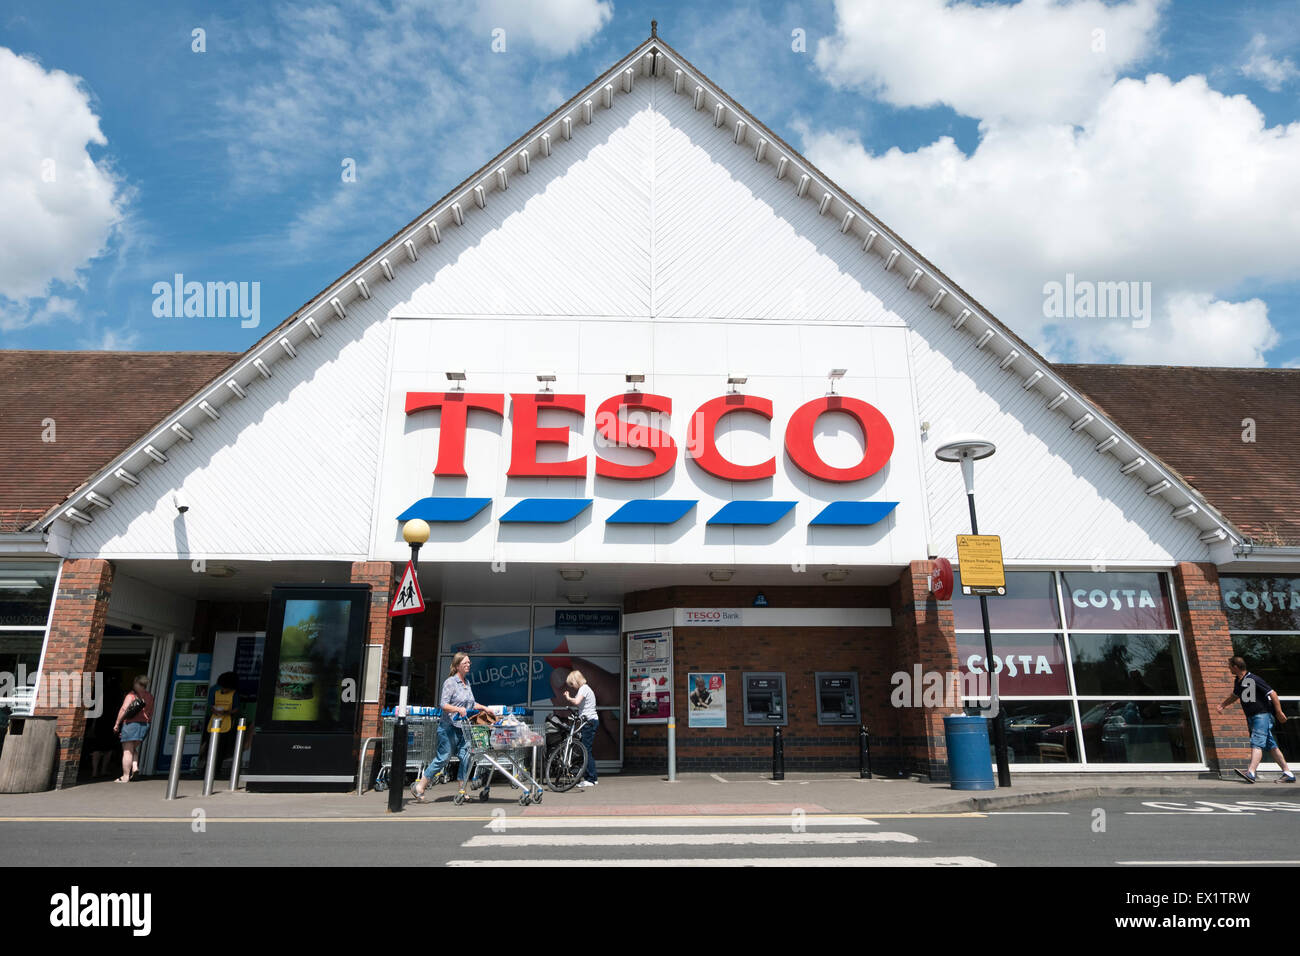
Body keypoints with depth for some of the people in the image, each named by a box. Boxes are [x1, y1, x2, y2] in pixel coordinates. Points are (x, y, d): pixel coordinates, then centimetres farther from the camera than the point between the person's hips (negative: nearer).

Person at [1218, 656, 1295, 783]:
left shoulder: (1254, 679, -15)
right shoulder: (1237, 681, 11)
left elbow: (1272, 693, -14)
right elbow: (1235, 695, 29)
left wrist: (1279, 712, -16)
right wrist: (1223, 705, 18)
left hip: (1262, 715, -9)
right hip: (1251, 717, 9)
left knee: (1256, 743, -20)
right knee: (1271, 746, 11)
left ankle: (1251, 773, -31)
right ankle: (1288, 774, 17)